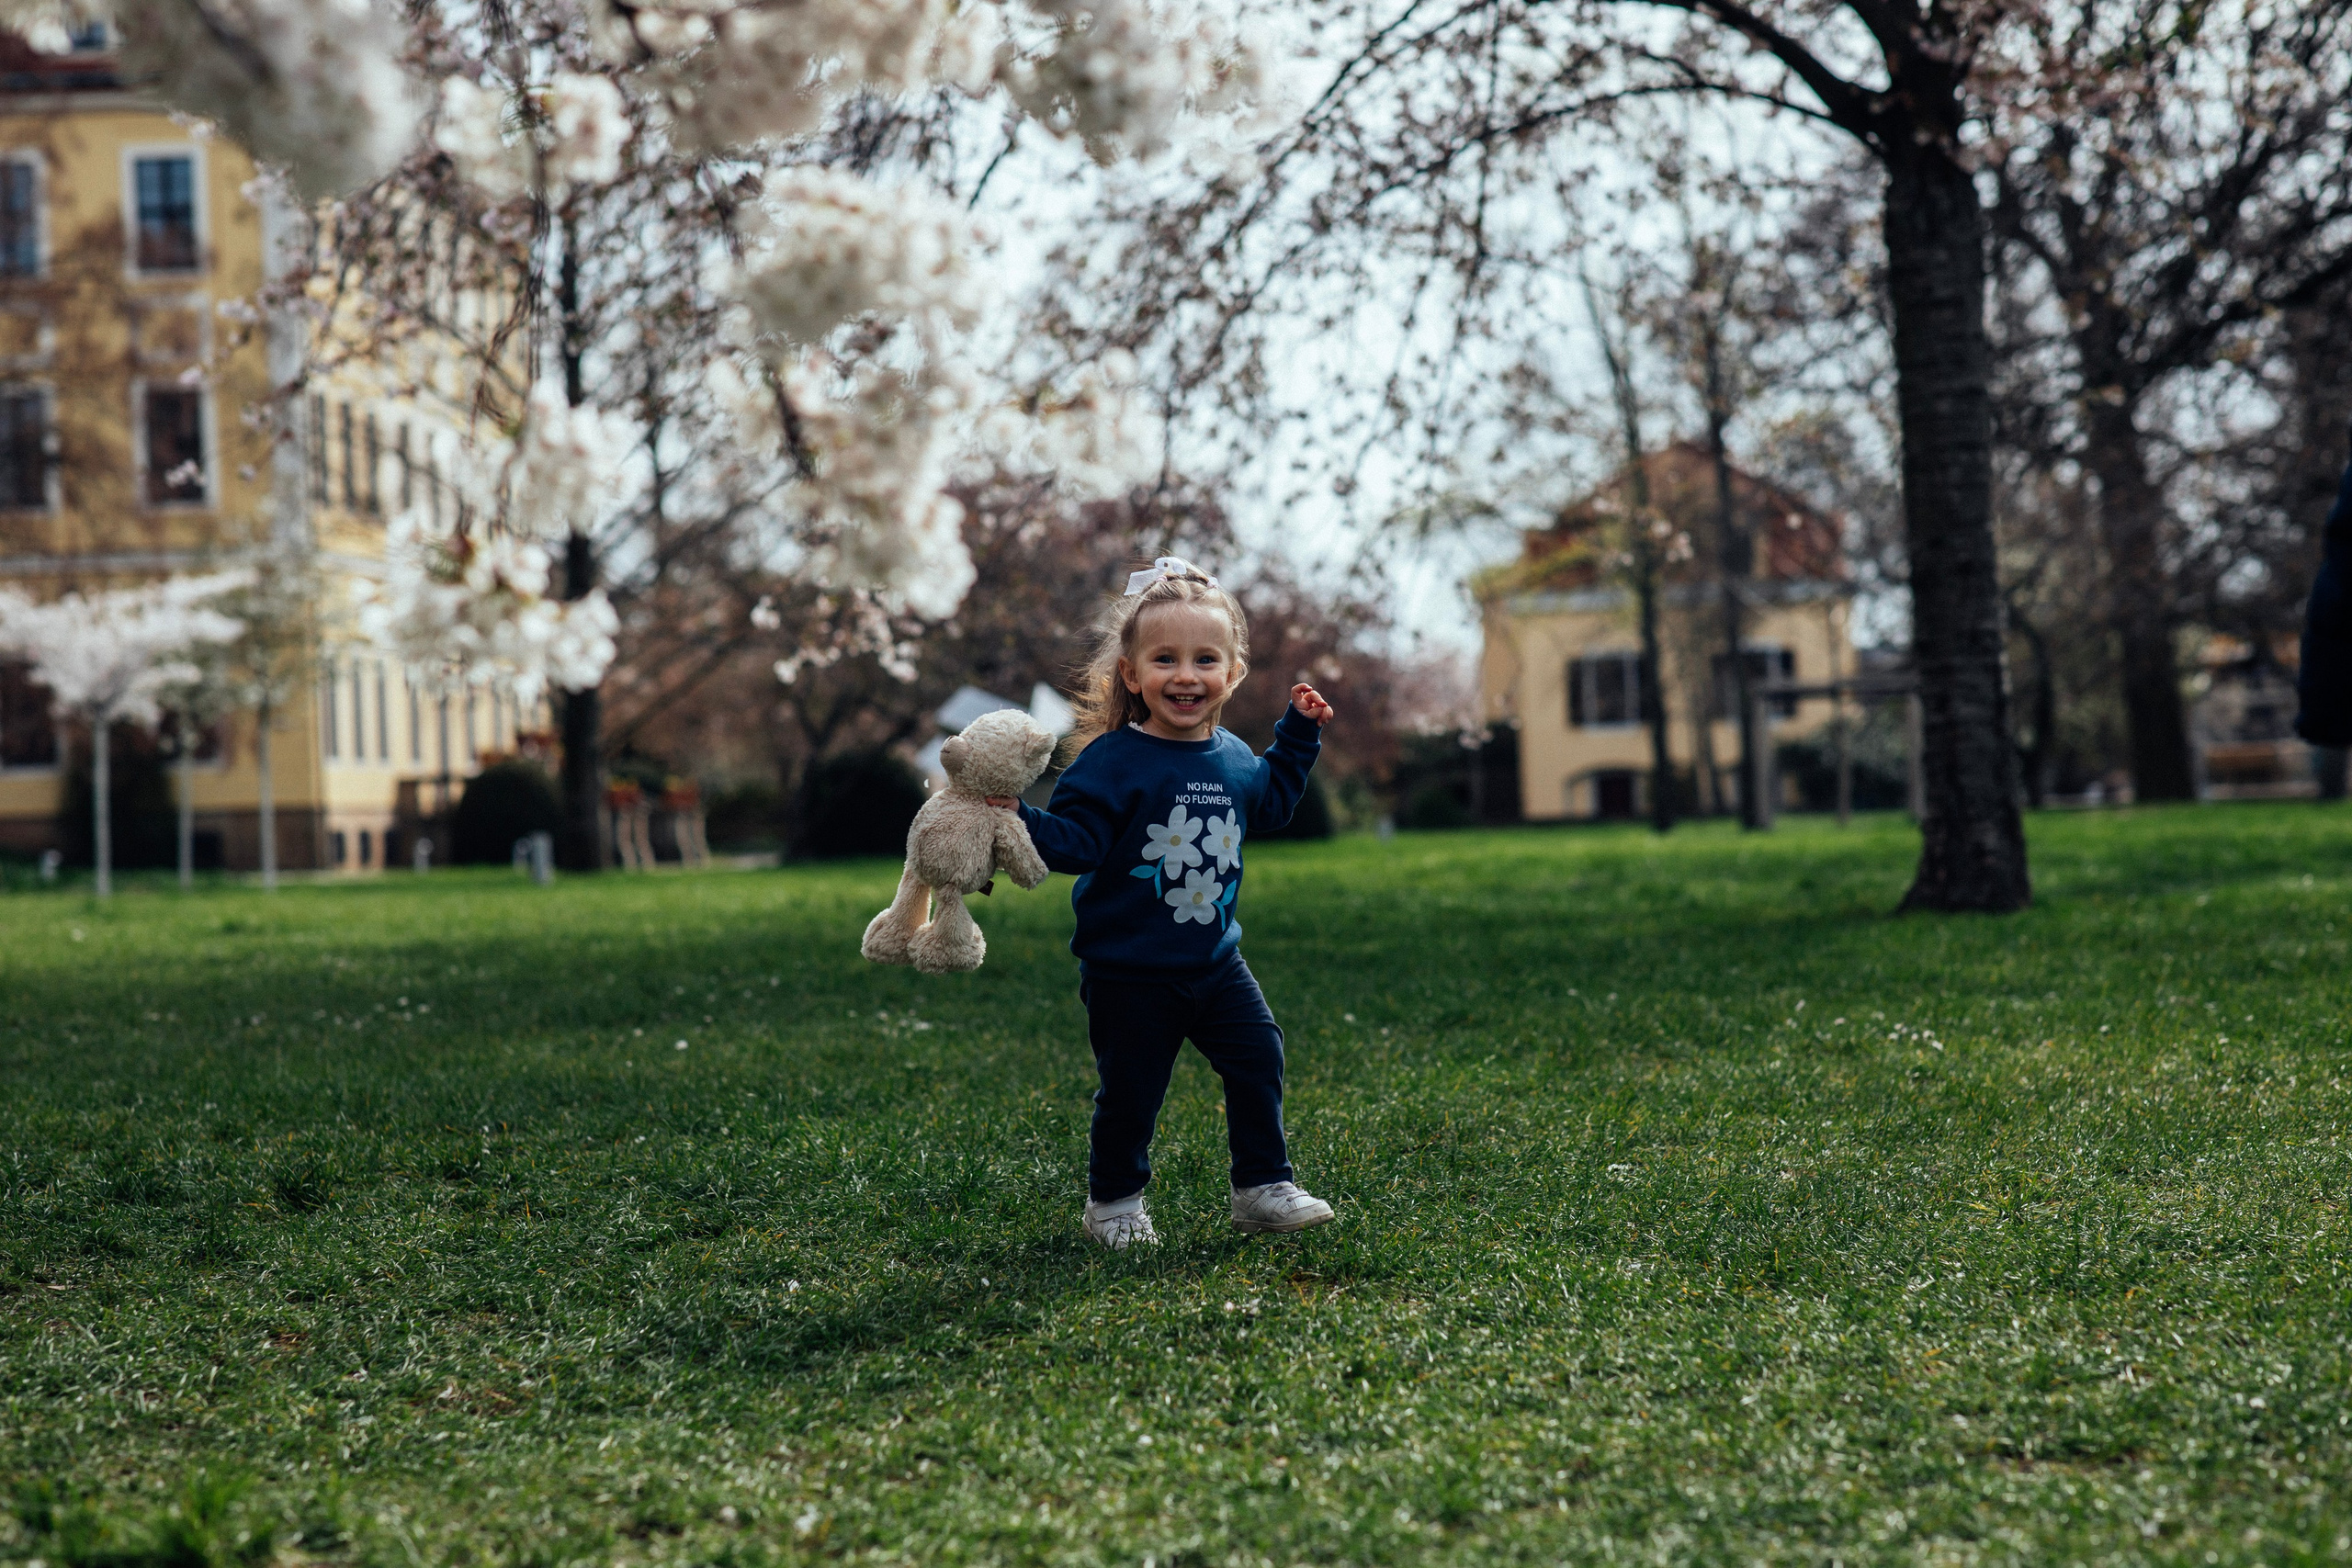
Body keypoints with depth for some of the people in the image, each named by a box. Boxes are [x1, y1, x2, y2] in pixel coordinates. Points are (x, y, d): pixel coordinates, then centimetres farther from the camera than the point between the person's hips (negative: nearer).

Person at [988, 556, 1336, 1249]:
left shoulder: (1233, 758, 5)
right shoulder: (1113, 761, -15)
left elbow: (1270, 802, 26)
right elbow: (1077, 841, -20)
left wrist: (1298, 734, 21)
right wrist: (1021, 821, -37)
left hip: (1214, 960, 6)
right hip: (1131, 973, -6)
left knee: (1259, 1062, 6)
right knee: (1130, 1090, 3)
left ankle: (1263, 1188, 20)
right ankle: (1114, 1202, 24)